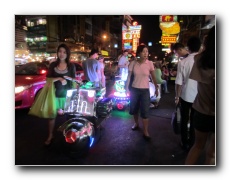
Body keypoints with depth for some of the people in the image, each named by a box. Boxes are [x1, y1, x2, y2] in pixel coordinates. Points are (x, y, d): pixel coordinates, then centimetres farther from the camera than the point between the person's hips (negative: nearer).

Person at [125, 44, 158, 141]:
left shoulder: (150, 63, -8)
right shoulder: (133, 63, -6)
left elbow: (153, 77, 1)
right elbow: (129, 76, 1)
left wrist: (156, 88, 2)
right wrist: (126, 88, 0)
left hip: (145, 90, -2)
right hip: (134, 89, 2)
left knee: (145, 112, -2)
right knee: (134, 109, 16)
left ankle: (146, 132, 11)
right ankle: (136, 124, 43)